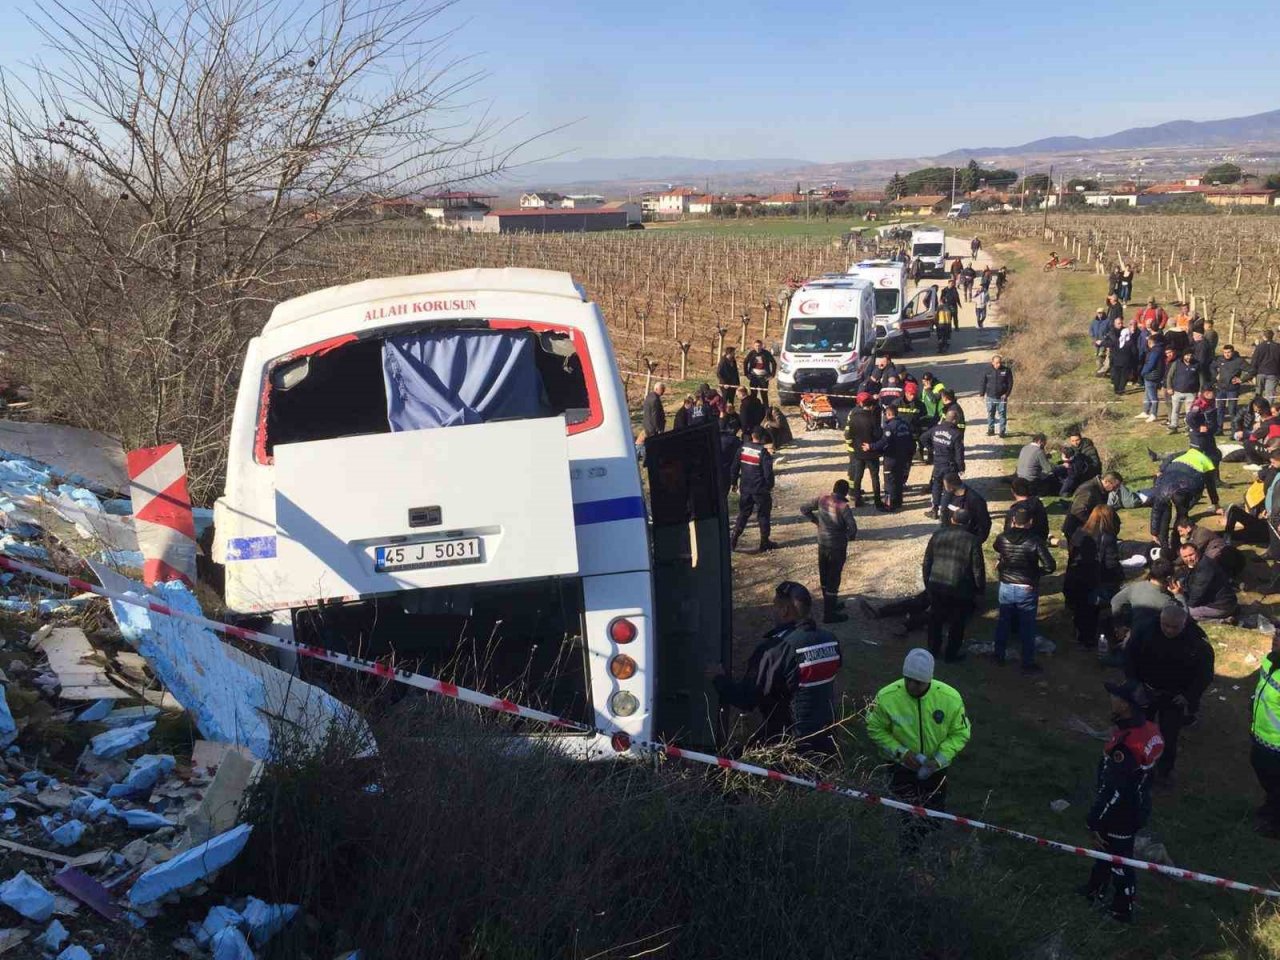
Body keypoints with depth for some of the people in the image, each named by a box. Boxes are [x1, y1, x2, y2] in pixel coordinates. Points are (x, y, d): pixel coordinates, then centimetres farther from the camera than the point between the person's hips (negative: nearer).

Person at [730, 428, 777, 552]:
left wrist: (734, 482, 17)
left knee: (743, 514, 15)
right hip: (760, 490, -4)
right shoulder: (763, 453, -17)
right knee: (764, 515, 9)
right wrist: (770, 486, 0)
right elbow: (768, 473, -16)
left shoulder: (742, 449, -2)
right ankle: (764, 542, 15)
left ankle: (734, 539, 10)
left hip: (745, 489, 5)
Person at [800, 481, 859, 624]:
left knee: (824, 576, 20)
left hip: (822, 544, 6)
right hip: (837, 547, -6)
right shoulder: (843, 506, -22)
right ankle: (829, 614, 10)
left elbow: (803, 510, 4)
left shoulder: (822, 499, -5)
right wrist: (850, 537, -6)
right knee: (833, 579, 4)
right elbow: (853, 528, -27)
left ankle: (831, 604, 39)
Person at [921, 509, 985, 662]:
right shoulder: (972, 541, -13)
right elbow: (978, 570, -10)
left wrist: (927, 583, 16)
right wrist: (980, 590, 3)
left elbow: (927, 562, 4)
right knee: (957, 623, 13)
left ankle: (933, 649, 32)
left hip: (936, 587, 3)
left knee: (935, 619, 20)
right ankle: (951, 654, 23)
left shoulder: (937, 535, -2)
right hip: (960, 591, -3)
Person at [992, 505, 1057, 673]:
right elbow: (1050, 566, -21)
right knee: (1027, 627, 9)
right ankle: (1028, 664, 18)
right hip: (1027, 590, -3)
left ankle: (999, 656, 33)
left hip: (1006, 587, 3)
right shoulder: (1035, 541, -19)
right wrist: (1036, 573, -3)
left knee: (1003, 622, 20)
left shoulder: (1001, 538, -10)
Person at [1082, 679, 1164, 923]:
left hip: (1120, 816, -8)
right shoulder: (1150, 730, -8)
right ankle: (1095, 889, 47)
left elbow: (1113, 790, -29)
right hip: (1137, 807, 8)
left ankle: (1122, 909, 33)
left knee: (1119, 861, 13)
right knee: (1106, 850, 27)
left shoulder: (1125, 746, -36)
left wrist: (1094, 818, -16)